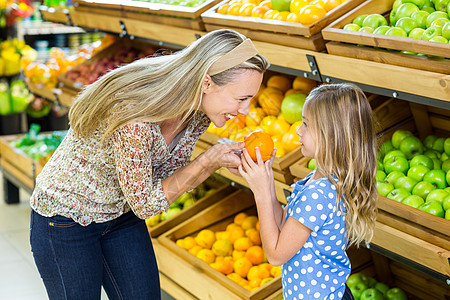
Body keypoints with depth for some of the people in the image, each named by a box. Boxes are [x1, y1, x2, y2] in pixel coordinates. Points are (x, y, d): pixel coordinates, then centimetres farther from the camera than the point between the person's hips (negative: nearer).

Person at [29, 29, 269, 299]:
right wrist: (208, 162, -30)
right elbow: (144, 203, -25)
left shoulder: (199, 112, -14)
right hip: (65, 221, -7)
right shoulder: (135, 113, -37)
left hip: (122, 215, 7)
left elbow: (167, 180, -4)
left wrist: (223, 160, -20)